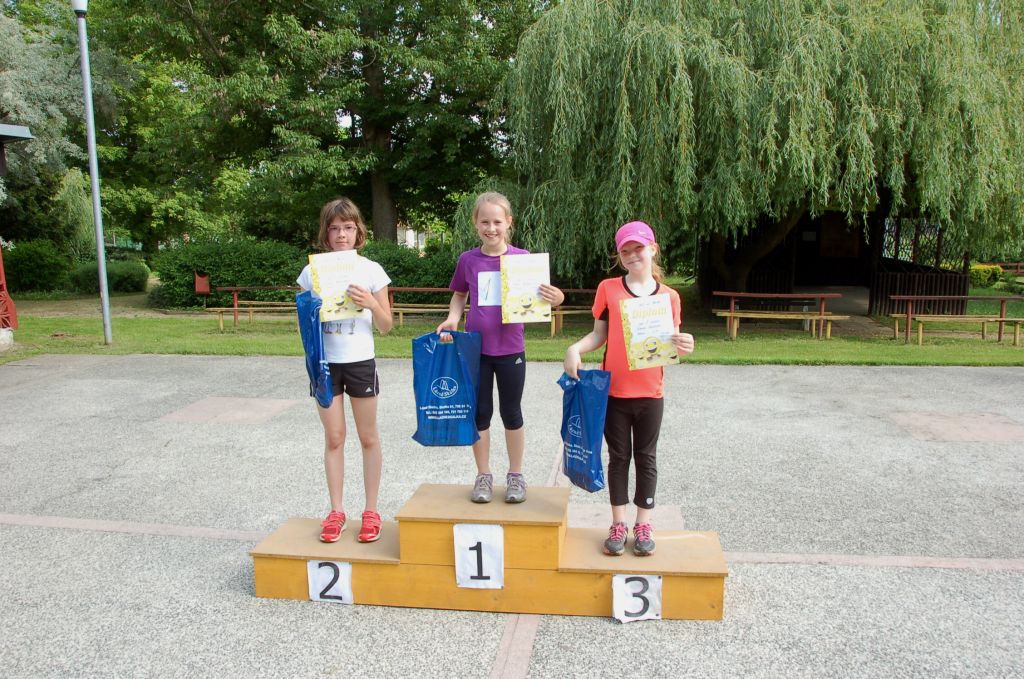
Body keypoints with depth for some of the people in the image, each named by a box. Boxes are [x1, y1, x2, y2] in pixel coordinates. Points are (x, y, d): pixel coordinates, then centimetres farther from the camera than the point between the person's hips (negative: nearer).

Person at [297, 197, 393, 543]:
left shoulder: (371, 270, -2)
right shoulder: (313, 270, 2)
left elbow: (386, 325, 0)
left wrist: (370, 303, -18)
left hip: (360, 362, -1)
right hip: (325, 362, 1)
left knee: (368, 437, 7)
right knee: (334, 438, 8)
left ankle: (371, 511, 18)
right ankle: (336, 510, 20)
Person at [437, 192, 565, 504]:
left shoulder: (522, 258, -4)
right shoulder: (467, 260, 0)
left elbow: (536, 299, 1)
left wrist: (555, 299, -20)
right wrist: (453, 318, -4)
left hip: (510, 349, -1)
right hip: (476, 348, 1)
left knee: (511, 412, 9)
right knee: (480, 412, 9)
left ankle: (516, 475, 24)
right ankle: (483, 475, 24)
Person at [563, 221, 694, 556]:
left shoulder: (669, 296, 0)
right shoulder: (608, 288, -1)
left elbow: (669, 346, 3)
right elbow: (599, 334, 4)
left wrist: (681, 347, -19)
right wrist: (576, 348, -14)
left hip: (650, 392, 0)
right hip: (613, 390, 0)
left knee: (646, 457, 12)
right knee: (618, 457, 11)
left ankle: (643, 524, 26)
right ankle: (618, 523, 24)